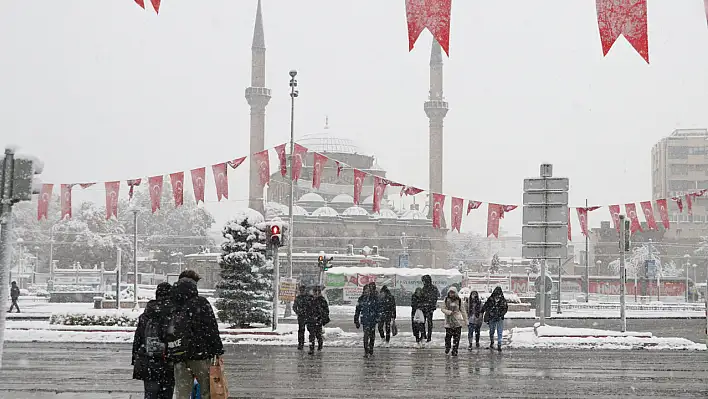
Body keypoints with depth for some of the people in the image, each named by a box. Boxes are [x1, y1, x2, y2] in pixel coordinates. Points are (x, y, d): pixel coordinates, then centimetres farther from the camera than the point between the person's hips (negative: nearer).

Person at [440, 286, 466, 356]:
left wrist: (465, 320, 8)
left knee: (456, 337, -2)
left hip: (457, 322, 0)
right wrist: (449, 312, -15)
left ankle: (454, 351, 4)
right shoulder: (446, 300, 2)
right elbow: (443, 309, 2)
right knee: (448, 336, 0)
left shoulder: (459, 300, 3)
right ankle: (447, 347, 26)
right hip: (448, 321, 0)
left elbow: (463, 310, 9)